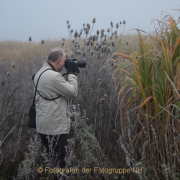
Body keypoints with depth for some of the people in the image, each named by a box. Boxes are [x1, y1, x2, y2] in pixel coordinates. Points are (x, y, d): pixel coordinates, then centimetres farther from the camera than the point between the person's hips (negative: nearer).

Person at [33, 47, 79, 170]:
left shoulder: (41, 72, 10)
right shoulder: (53, 76, -21)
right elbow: (73, 92, -14)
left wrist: (70, 73, 10)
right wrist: (72, 73, -5)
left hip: (44, 125, 10)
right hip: (55, 127, -10)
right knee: (57, 161, -2)